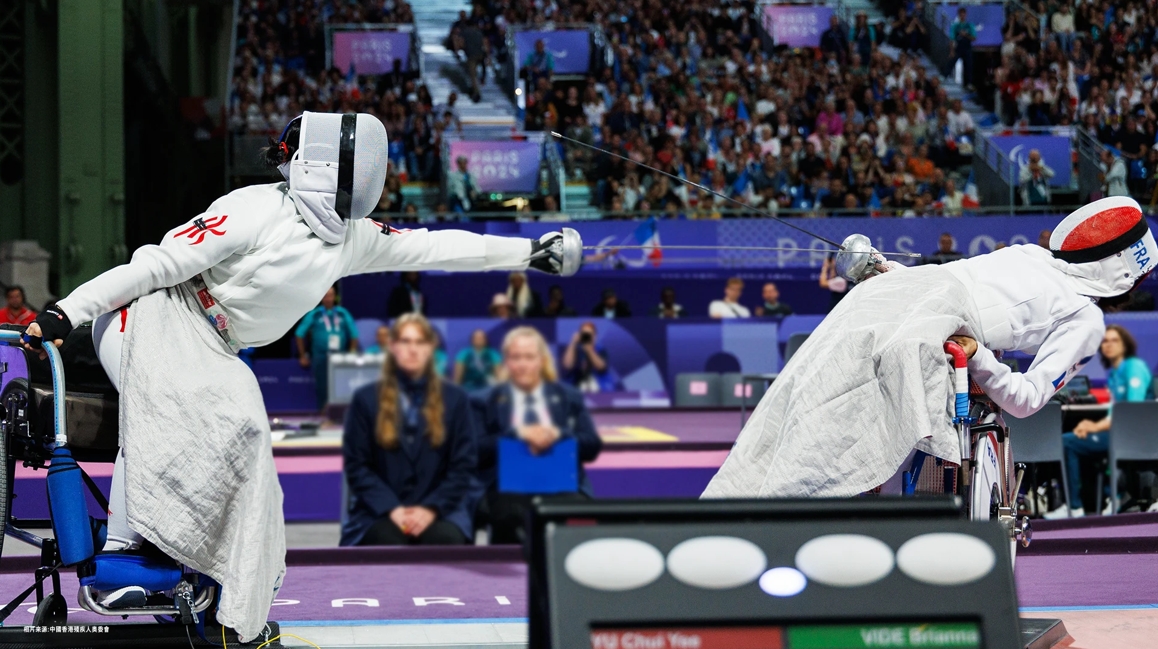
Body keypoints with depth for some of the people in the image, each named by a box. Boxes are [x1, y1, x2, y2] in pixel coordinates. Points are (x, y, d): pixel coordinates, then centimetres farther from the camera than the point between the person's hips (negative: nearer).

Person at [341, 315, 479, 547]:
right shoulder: (366, 399, 7)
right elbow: (356, 465, 3)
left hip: (440, 508, 1)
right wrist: (391, 509, -13)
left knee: (447, 539, -33)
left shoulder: (455, 400, 9)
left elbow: (464, 465, 6)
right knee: (390, 540, -35)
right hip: (380, 513, -1)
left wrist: (431, 509, -11)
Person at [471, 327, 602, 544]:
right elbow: (477, 451, 2)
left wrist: (558, 435, -9)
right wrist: (517, 434, -12)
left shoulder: (569, 398, 22)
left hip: (562, 487, 1)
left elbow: (593, 446, 11)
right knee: (512, 515, -39)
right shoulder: (485, 403, 17)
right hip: (506, 489, -1)